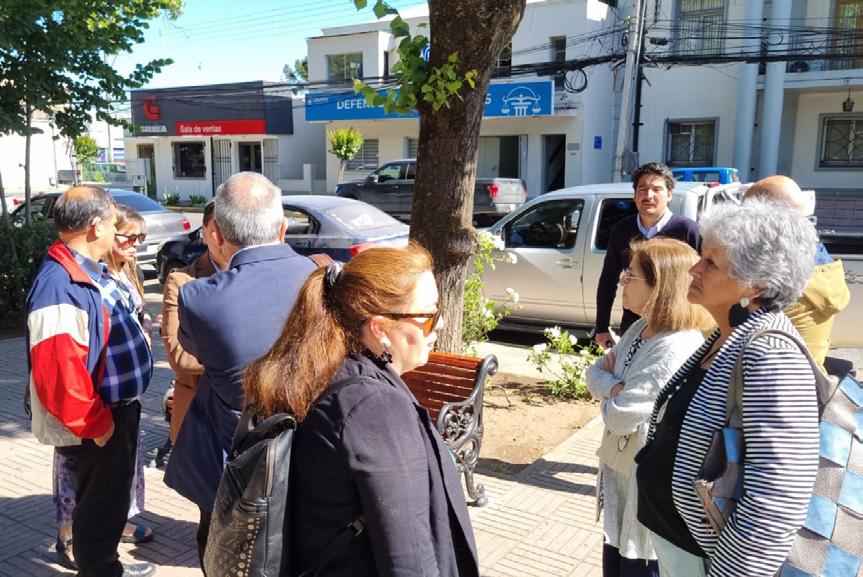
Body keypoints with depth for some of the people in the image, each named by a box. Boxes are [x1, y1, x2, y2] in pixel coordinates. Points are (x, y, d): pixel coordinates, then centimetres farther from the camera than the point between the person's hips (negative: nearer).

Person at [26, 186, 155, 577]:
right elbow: (57, 374, -30)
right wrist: (96, 425, -19)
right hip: (93, 426, -10)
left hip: (118, 409, 10)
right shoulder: (60, 287, -27)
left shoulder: (92, 271, 5)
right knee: (100, 507, 9)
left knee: (113, 498, 25)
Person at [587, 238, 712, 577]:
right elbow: (596, 372, 6)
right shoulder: (641, 329, 4)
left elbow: (620, 416, -27)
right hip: (620, 475, 9)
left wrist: (607, 390, -6)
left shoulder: (676, 349, -28)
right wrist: (616, 387, -16)